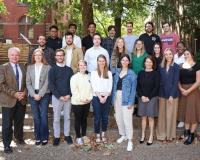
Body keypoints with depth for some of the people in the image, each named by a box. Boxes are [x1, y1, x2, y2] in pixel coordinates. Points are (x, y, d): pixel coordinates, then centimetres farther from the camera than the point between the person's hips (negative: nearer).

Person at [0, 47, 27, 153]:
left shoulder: (23, 67, 10)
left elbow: (26, 82, 11)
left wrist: (24, 92, -7)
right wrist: (14, 93, -18)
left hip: (21, 99, 4)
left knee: (19, 121, 15)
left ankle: (19, 137, 37)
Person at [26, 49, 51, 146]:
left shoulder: (47, 67, 0)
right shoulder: (30, 67, 9)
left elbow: (47, 83, -5)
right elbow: (28, 83, 4)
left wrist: (40, 94, -11)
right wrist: (34, 94, -7)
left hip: (44, 95, -2)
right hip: (33, 95, 2)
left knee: (43, 117, -2)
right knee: (36, 117, 6)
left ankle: (44, 137, 10)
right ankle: (38, 137, 16)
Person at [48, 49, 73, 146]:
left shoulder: (69, 70, 9)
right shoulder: (53, 70, 1)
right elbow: (51, 85, -6)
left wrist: (69, 95, -9)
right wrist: (59, 96, -13)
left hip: (68, 97, 2)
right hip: (57, 97, -2)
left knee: (67, 117, 9)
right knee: (56, 118, 2)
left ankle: (67, 135, 19)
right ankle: (56, 136, 12)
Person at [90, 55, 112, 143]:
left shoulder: (109, 73, 6)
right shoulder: (94, 73, 0)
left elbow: (110, 87, 1)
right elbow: (94, 87, -6)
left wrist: (105, 97, -10)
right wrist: (100, 97, -12)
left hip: (106, 97, 2)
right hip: (97, 97, -2)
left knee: (105, 117, 7)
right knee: (97, 117, 3)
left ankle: (103, 134, 21)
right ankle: (98, 135, 14)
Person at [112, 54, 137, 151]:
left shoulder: (131, 74, -6)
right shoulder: (117, 72, 10)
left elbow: (133, 88, -9)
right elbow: (114, 86, 11)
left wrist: (131, 102, -14)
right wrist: (113, 99, 7)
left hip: (126, 98, -6)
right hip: (117, 97, 6)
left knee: (127, 119, -7)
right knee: (118, 117, 14)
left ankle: (130, 141, 2)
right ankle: (123, 135, 33)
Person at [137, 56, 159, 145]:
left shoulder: (155, 73, -3)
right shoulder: (141, 73, 6)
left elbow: (156, 87, -7)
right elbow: (138, 86, 5)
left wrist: (149, 97, -12)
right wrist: (141, 96, -8)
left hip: (152, 98, -3)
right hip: (142, 98, 3)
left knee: (151, 117, 2)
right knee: (143, 117, 8)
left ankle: (151, 137, 11)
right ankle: (143, 135, 18)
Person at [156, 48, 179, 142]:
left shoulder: (175, 67, -5)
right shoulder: (161, 67, 4)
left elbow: (176, 82, -8)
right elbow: (160, 81, 5)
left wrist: (172, 95, -14)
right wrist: (159, 94, -3)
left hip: (172, 94, -3)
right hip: (162, 94, 3)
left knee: (170, 115, 4)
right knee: (162, 115, 7)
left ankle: (170, 135, 17)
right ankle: (162, 135, 18)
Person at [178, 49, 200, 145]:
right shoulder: (181, 66, 7)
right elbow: (178, 80, 6)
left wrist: (188, 91, -18)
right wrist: (181, 89, -11)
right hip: (183, 91, 5)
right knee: (185, 111, 10)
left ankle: (191, 135, 8)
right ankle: (186, 131, 21)